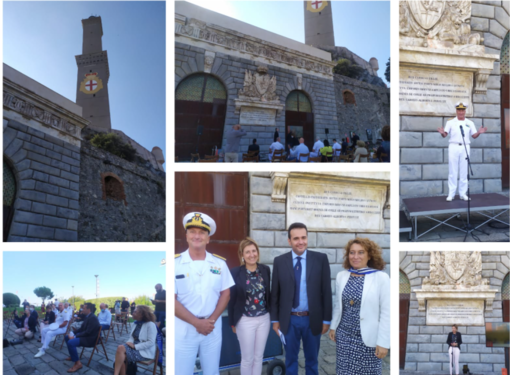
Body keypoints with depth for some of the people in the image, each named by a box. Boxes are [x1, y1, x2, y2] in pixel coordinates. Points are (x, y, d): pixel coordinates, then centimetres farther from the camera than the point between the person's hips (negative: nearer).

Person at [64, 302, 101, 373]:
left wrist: (75, 336, -23)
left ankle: (78, 363, -19)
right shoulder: (87, 316, 10)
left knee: (70, 343, -30)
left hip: (90, 339, -11)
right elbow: (81, 328, 16)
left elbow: (88, 332, -26)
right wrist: (73, 333, 0)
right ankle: (72, 356, 26)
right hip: (85, 336, 11)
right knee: (67, 337, 16)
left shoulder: (93, 318, -23)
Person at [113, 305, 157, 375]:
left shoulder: (150, 325, -14)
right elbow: (132, 337, 15)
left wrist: (135, 346, -23)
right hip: (135, 347, 7)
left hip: (145, 351, -7)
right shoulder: (136, 323, 11)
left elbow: (151, 342, -19)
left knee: (121, 348, -26)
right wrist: (129, 343, -9)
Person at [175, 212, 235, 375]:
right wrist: (197, 322, -15)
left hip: (213, 328, 3)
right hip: (183, 329, -3)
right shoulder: (175, 263, -9)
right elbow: (172, 300, -11)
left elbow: (225, 294, 6)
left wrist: (211, 320, -8)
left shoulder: (219, 263, 2)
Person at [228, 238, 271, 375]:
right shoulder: (235, 272, -12)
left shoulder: (265, 270, -1)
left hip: (264, 319, 3)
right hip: (245, 321, -3)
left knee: (258, 357, 14)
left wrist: (271, 315, 9)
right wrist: (232, 323, -2)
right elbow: (232, 299, -5)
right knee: (247, 358, 7)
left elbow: (268, 294, 8)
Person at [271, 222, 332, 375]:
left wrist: (326, 319, -3)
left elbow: (326, 291, -3)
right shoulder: (279, 261, -2)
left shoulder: (321, 259, -6)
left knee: (312, 360, 16)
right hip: (289, 320, 1)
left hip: (313, 319, 0)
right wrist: (275, 319, 4)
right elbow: (275, 293, 3)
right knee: (290, 359, 15)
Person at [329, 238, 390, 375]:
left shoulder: (381, 277, -12)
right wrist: (333, 326, 16)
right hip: (344, 336, 4)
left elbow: (386, 313, -11)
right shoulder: (341, 276, 3)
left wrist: (383, 342, -12)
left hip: (368, 337, -4)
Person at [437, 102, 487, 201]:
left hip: (465, 147, 2)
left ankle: (463, 193, 8)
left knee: (464, 171, 3)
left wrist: (479, 132, -11)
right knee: (452, 171, -2)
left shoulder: (470, 123, 12)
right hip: (454, 147, -2)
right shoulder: (451, 122, 6)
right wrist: (442, 132, -25)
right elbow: (445, 135, -2)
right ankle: (451, 193, 0)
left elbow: (474, 136, 9)